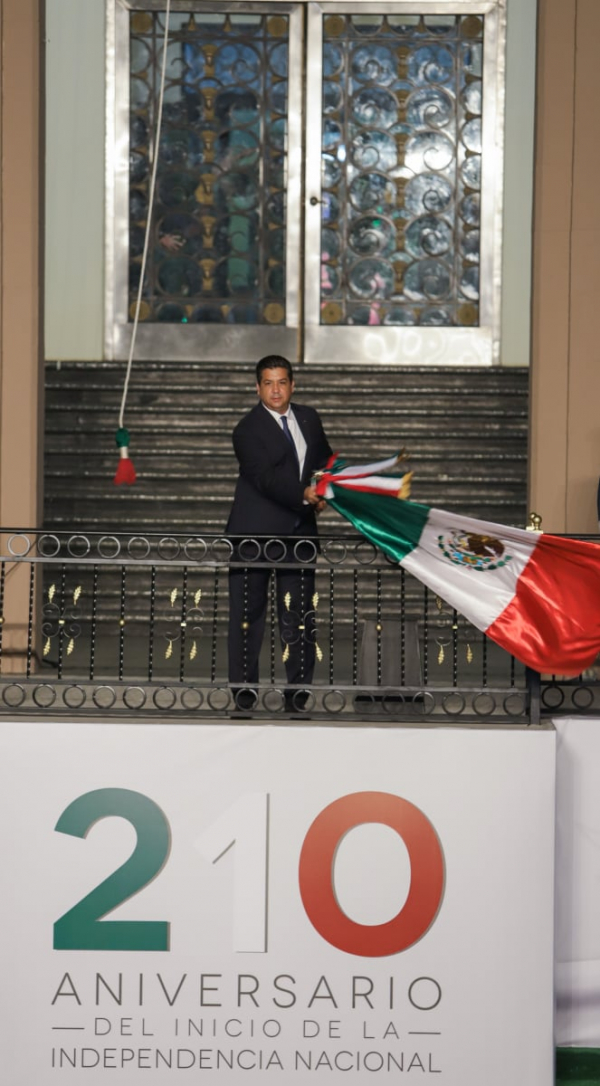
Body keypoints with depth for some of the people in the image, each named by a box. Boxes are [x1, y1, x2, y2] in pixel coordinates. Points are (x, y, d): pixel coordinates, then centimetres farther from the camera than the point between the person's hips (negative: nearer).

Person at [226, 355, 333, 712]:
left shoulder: (309, 418, 11)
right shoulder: (248, 429, -9)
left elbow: (325, 460, 22)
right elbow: (265, 478, -20)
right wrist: (303, 494, -34)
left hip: (299, 531, 5)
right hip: (256, 534, -5)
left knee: (299, 615, 5)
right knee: (248, 614, 1)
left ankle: (299, 692, 12)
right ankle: (245, 692, 7)